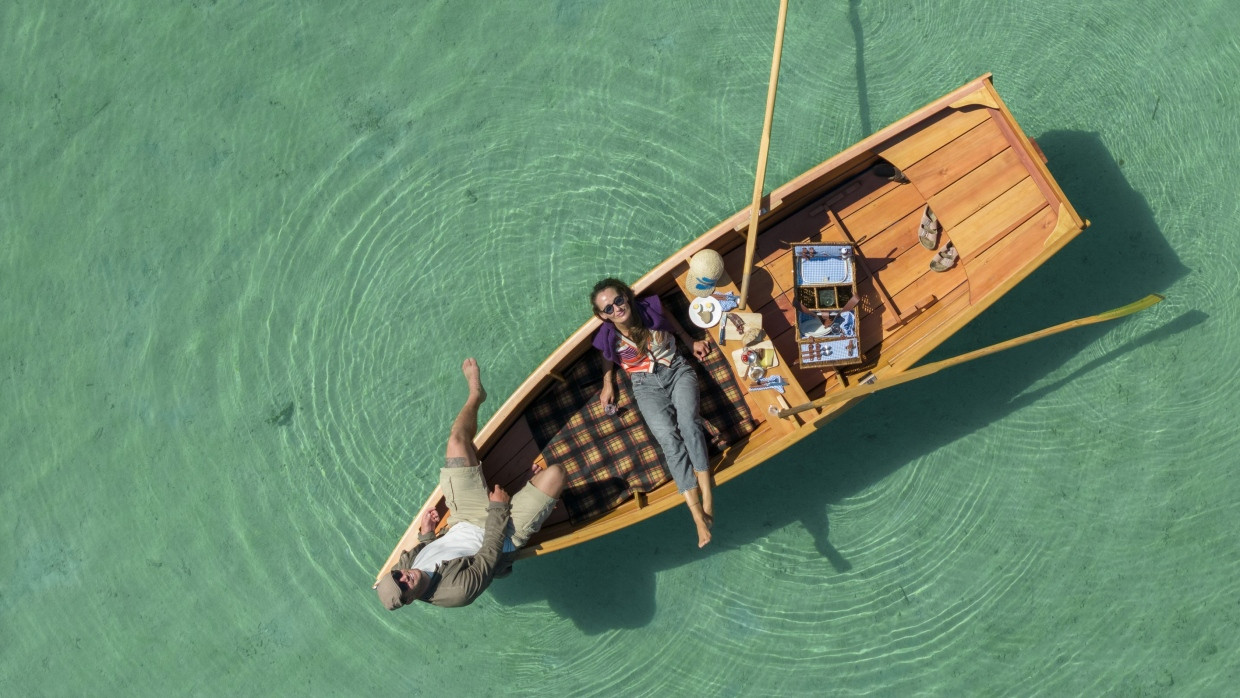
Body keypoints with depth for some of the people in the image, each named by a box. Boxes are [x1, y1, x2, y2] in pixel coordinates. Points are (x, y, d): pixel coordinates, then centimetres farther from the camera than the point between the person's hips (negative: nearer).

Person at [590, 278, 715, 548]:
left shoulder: (651, 310, -10)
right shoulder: (608, 337, -10)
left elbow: (671, 322, 14)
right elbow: (608, 359, 15)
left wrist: (690, 342, 13)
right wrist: (608, 385, 4)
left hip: (677, 370, 1)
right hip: (646, 385, -1)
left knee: (687, 420, -31)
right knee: (667, 436, -27)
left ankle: (707, 496, -32)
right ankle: (698, 514, -34)